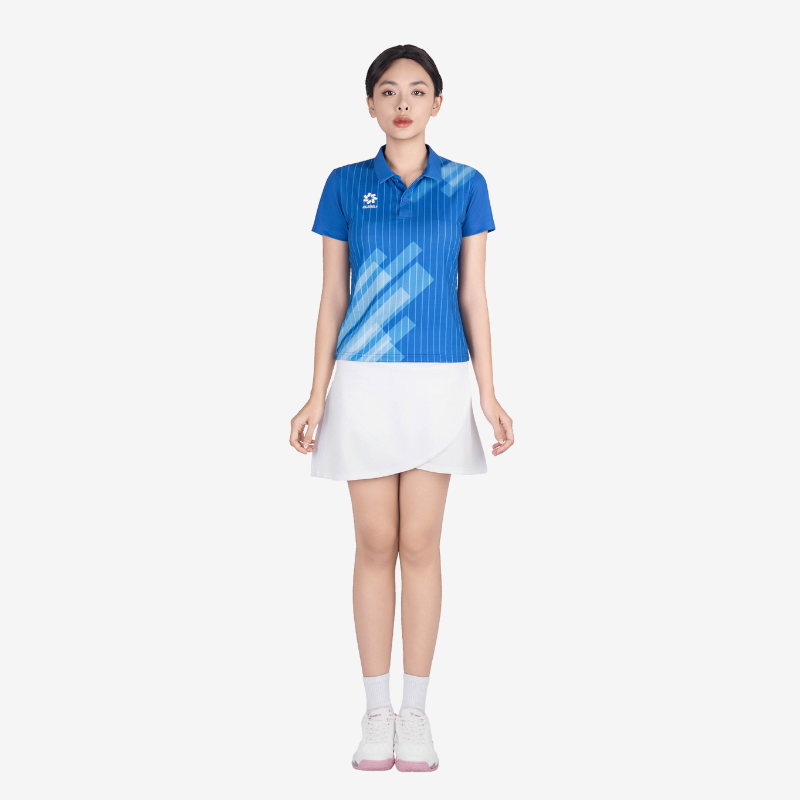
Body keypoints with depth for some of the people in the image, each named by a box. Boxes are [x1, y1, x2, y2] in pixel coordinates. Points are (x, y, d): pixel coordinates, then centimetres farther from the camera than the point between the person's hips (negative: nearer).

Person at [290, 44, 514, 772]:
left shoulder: (465, 186, 4)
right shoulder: (345, 186, 4)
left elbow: (473, 296, 4)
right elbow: (332, 300, 5)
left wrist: (490, 396, -2)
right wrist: (316, 397, -2)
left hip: (438, 382, 0)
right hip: (364, 381, 0)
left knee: (420, 545, 2)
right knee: (375, 544, 4)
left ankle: (415, 711, 13)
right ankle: (377, 711, 14)